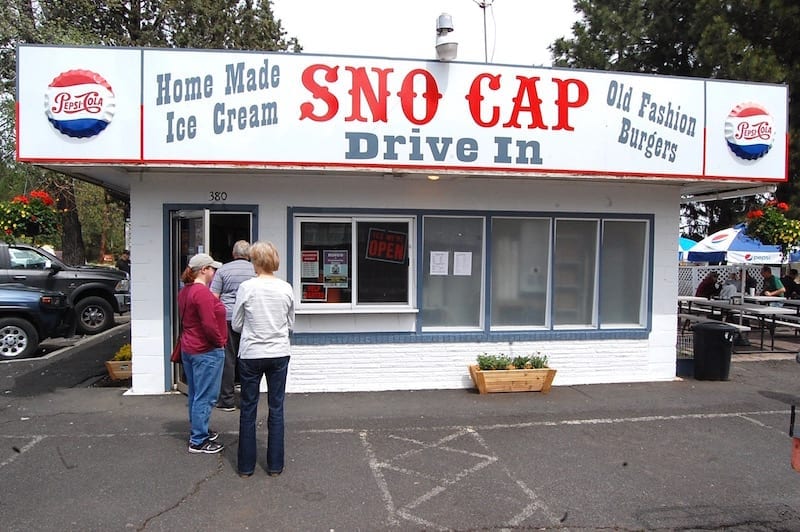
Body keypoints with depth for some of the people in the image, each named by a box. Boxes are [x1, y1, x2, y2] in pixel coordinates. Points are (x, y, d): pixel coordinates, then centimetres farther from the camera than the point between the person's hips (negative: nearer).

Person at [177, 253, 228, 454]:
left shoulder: (185, 291, 10)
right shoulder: (202, 292, -21)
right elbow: (209, 325, -24)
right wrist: (220, 342, -11)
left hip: (189, 349, 10)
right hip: (206, 351, -10)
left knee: (195, 394, 19)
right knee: (205, 397, -1)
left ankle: (199, 431, 32)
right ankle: (198, 441, 6)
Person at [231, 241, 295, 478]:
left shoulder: (246, 287, -10)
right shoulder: (286, 288, -3)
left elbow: (236, 325, -1)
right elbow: (290, 324, 7)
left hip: (251, 355, -2)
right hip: (279, 354, 2)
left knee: (248, 409, 11)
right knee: (276, 409, 10)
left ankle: (246, 465, 20)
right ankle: (275, 465, 17)